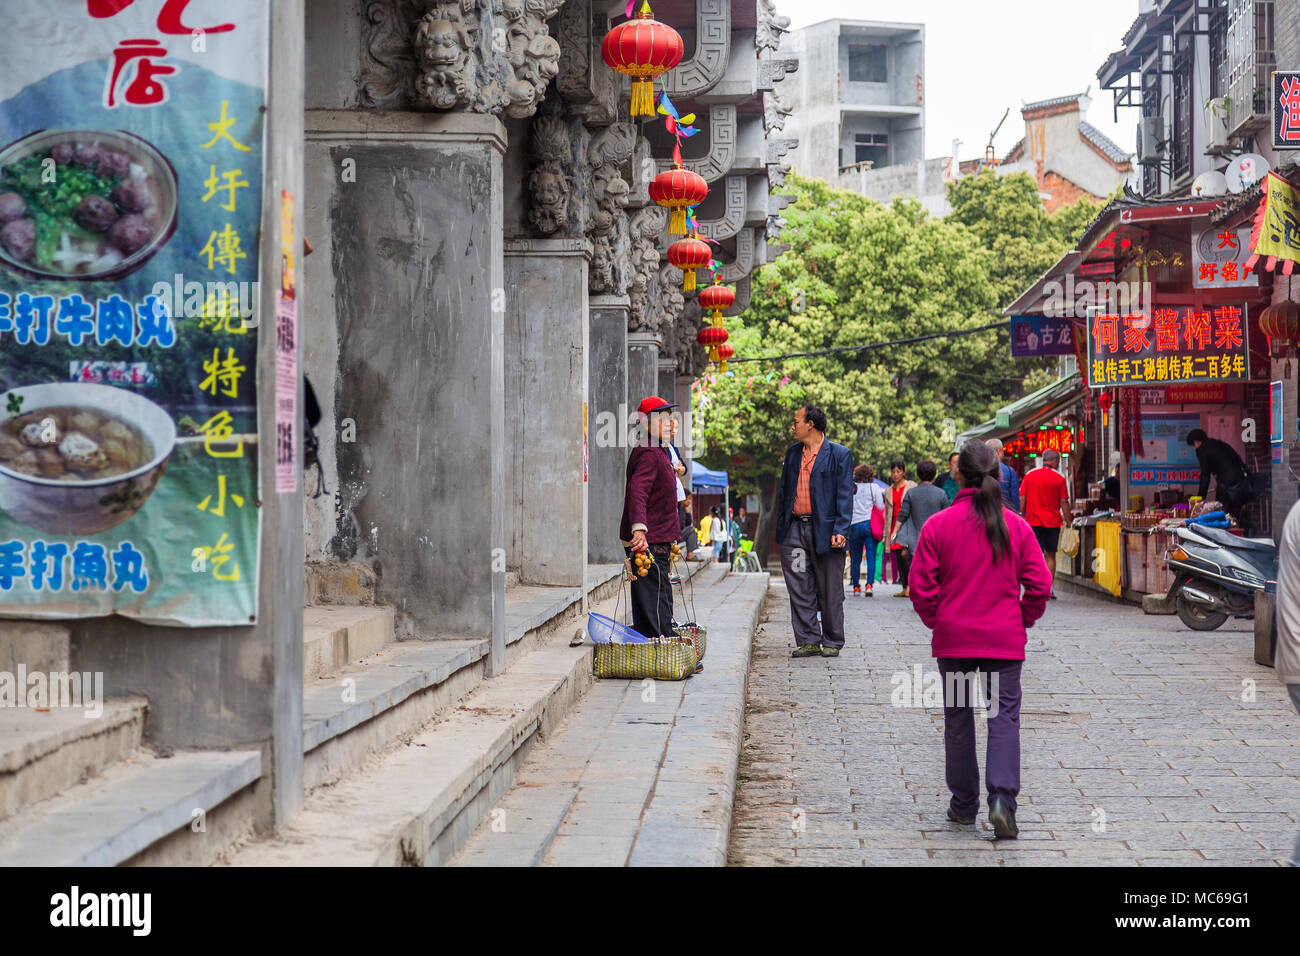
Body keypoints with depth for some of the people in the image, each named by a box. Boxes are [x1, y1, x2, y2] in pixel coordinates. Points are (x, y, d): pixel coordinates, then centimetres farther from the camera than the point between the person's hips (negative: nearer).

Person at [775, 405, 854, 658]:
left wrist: (840, 530, -14)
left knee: (830, 590, 3)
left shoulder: (839, 454, -2)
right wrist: (781, 527, 11)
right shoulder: (792, 453, 14)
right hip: (795, 530, 5)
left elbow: (845, 495, -5)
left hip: (824, 530, -5)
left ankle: (832, 642, 13)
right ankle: (808, 641, 8)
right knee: (799, 588, 2)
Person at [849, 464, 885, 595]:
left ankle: (856, 586, 12)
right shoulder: (874, 487, 1)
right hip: (869, 524, -2)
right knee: (871, 557, -2)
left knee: (855, 558, 10)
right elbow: (881, 507, 1)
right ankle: (869, 584, -15)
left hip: (854, 525, 2)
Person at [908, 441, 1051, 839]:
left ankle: (964, 804, 19)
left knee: (958, 719, 12)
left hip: (953, 639, 0)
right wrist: (1023, 620, 13)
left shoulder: (938, 525, -6)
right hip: (1004, 641, 0)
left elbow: (921, 586, -5)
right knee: (1004, 717, 2)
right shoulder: (1016, 526, -2)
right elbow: (1039, 585, -1)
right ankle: (1002, 799, -14)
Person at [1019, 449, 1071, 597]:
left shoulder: (1029, 476, 2)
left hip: (1033, 522, 1)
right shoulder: (1059, 478, -4)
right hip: (1053, 522, -1)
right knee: (1051, 555, 10)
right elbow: (1064, 502, -3)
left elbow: (1022, 499, 2)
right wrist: (1068, 522, 3)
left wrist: (1023, 517, 12)